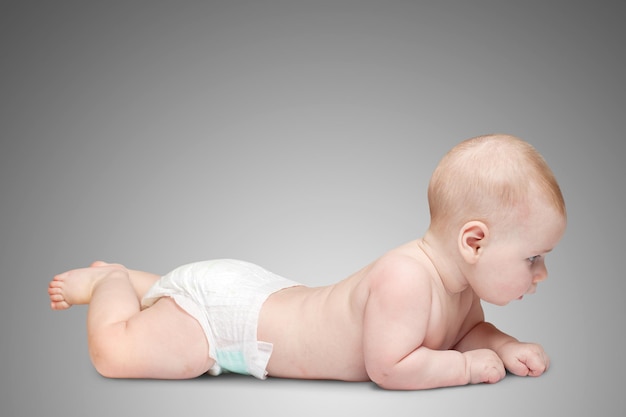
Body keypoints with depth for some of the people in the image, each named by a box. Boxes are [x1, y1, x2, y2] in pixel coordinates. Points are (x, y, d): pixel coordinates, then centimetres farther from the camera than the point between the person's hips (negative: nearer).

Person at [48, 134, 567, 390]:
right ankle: (106, 281, 14)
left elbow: (469, 329, 13)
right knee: (116, 353, -13)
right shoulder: (405, 278, -37)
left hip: (266, 294, 9)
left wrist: (503, 346, -7)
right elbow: (389, 368, -36)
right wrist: (468, 365, -23)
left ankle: (127, 279, 49)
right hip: (222, 307, -9)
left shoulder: (462, 282, -5)